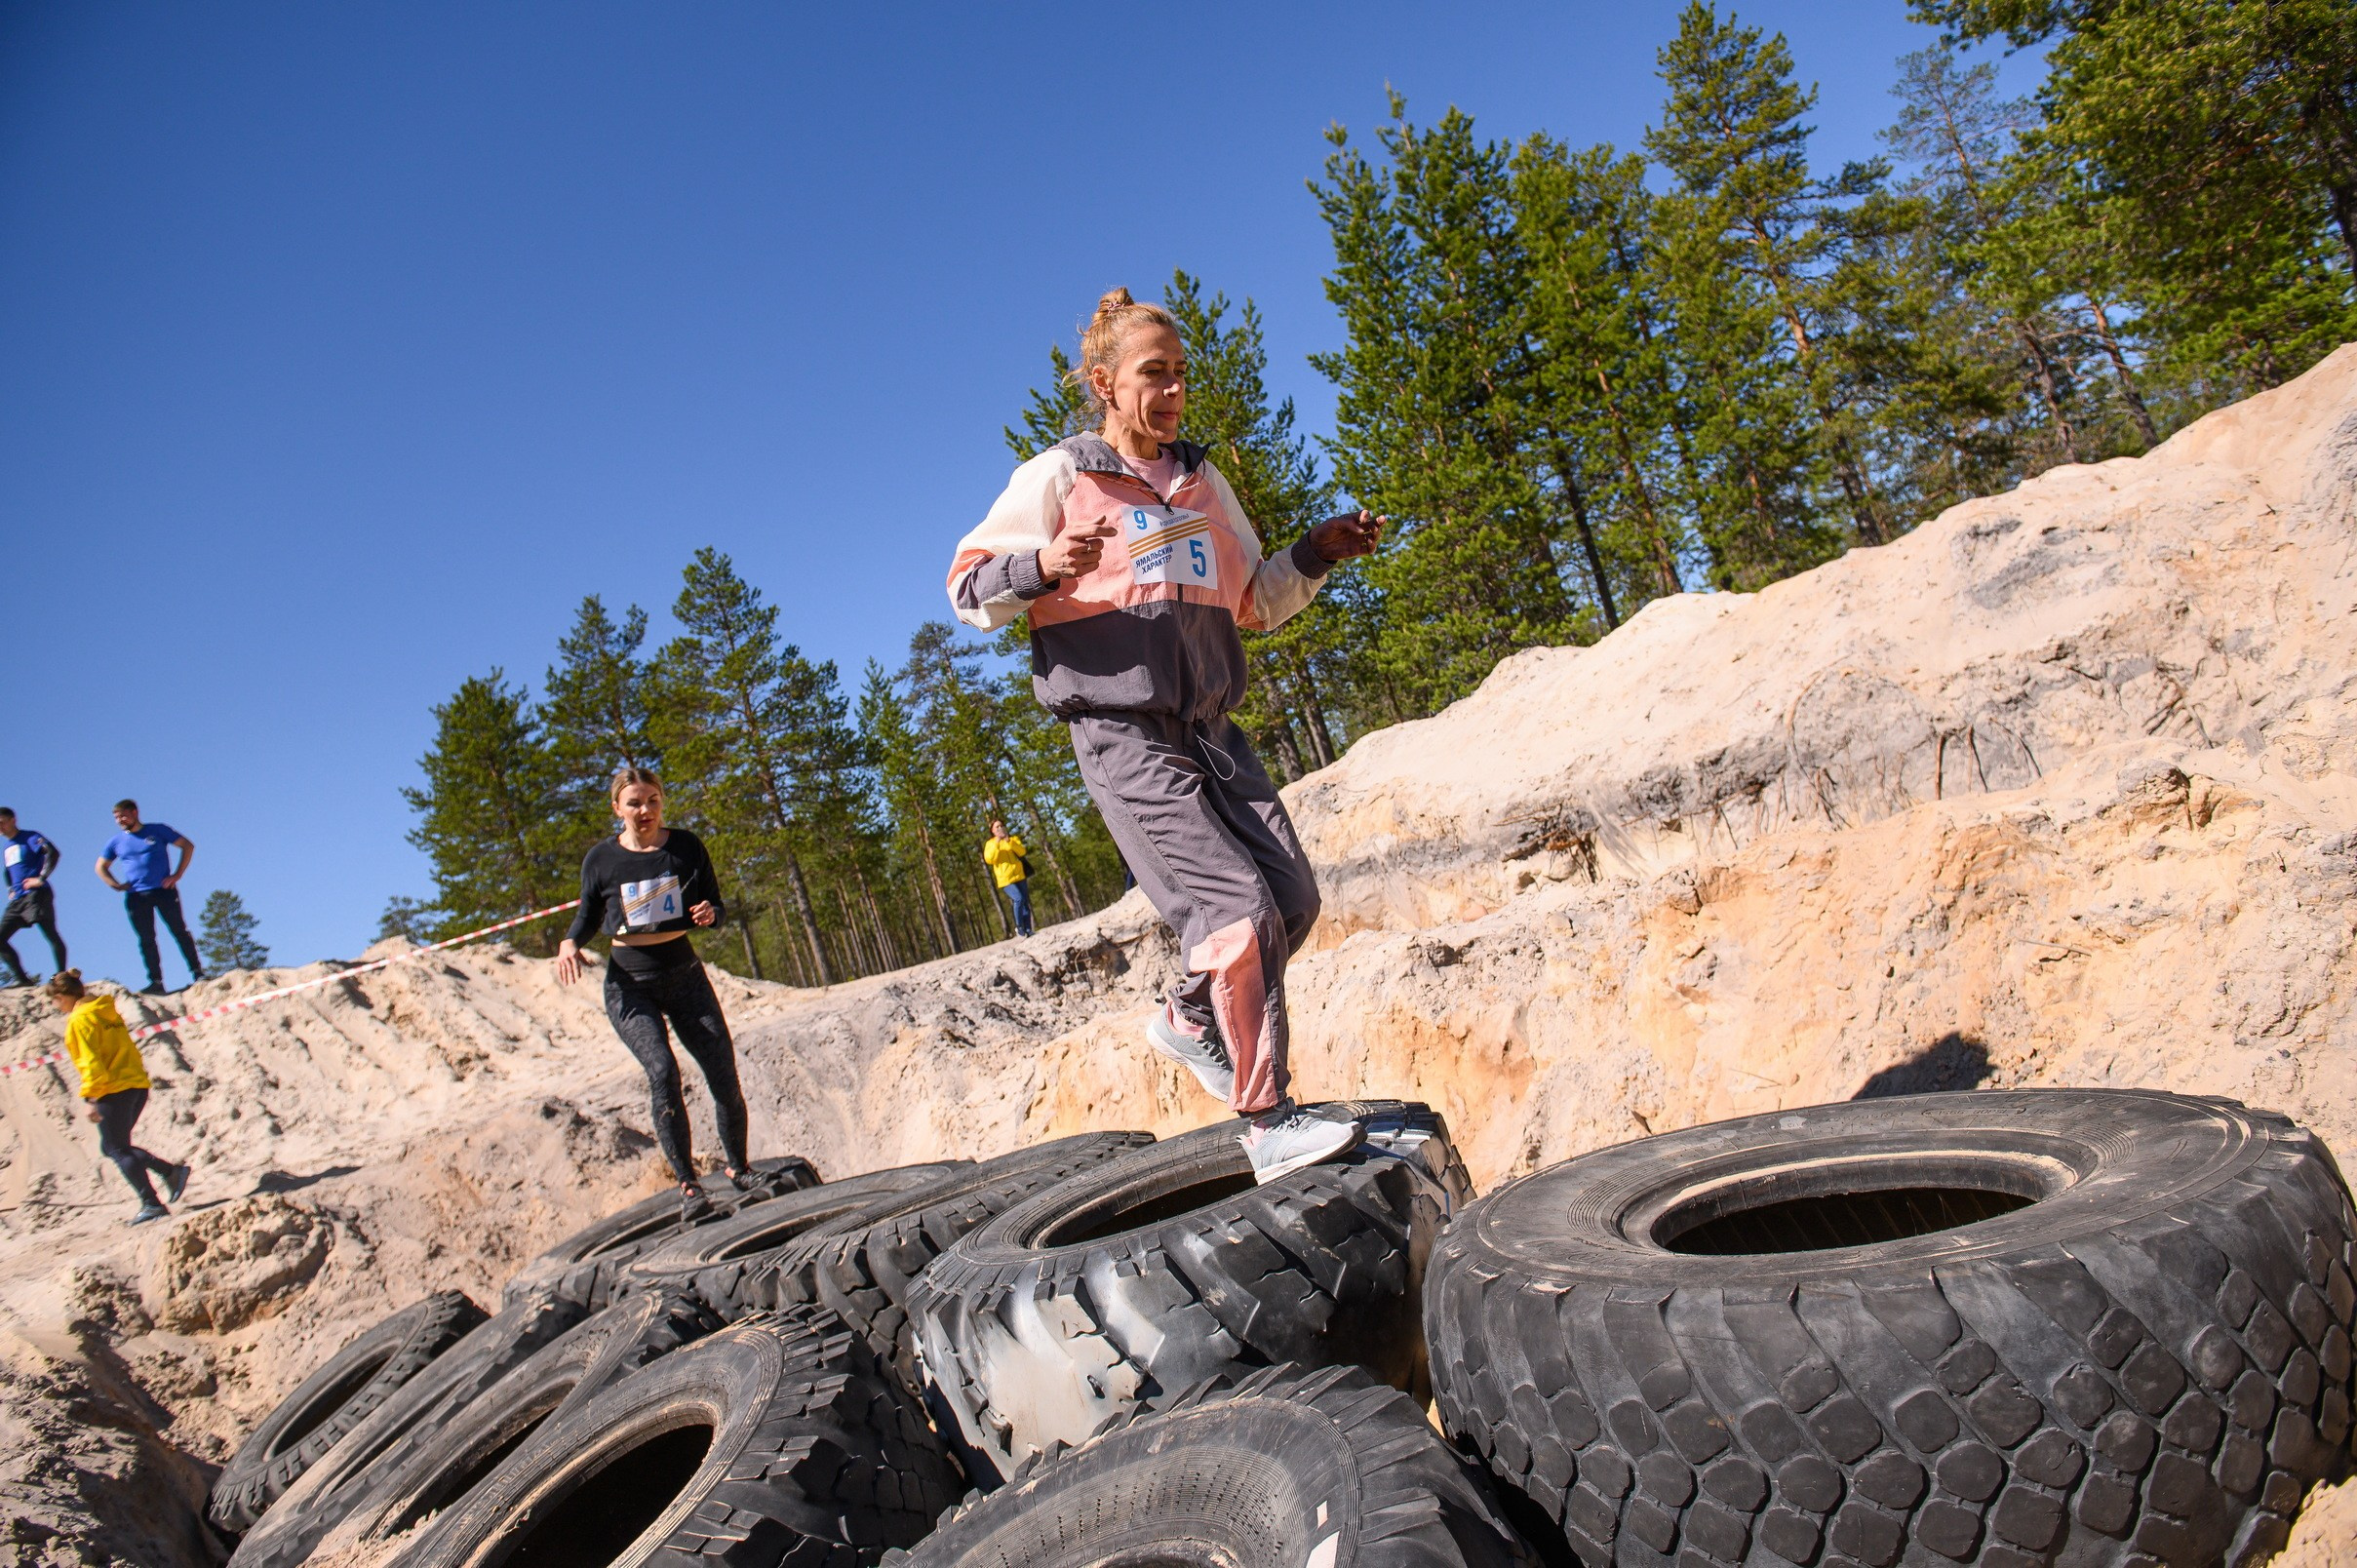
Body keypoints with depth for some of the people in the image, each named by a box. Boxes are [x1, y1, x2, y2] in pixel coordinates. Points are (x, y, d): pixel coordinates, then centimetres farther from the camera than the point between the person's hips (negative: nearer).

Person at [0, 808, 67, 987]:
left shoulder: (29, 838, -3)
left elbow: (53, 853, -19)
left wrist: (41, 878, -20)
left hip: (36, 895, -8)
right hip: (17, 900, 8)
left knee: (51, 935, -11)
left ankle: (62, 976, -9)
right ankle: (20, 977, 0)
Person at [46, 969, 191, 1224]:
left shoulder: (79, 1019, -10)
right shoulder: (106, 1012, 15)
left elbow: (90, 1061, -16)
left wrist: (90, 1097, -14)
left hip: (113, 1091, -8)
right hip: (137, 1085, 8)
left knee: (118, 1150, 1)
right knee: (112, 1147, 18)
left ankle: (151, 1204, -2)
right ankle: (172, 1171, 6)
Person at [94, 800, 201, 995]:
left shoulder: (157, 830, 3)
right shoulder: (116, 842, 12)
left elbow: (187, 846, 5)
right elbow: (101, 867, 23)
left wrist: (177, 875, -3)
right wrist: (116, 885, 5)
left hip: (164, 891, -3)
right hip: (136, 897, 3)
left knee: (179, 931, -2)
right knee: (146, 940, 0)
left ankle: (197, 972, 3)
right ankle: (156, 982, 0)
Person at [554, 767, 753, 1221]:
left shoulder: (686, 846, -1)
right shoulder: (601, 859, -2)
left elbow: (715, 904, 6)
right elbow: (588, 915, 12)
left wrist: (709, 913, -17)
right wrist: (569, 943, -8)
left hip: (684, 974, 2)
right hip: (629, 983, -2)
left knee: (724, 1075, -2)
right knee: (662, 1070, -22)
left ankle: (740, 1170, 21)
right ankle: (688, 1185, -14)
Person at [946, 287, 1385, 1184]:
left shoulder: (1202, 482, 18)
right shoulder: (1057, 478, 0)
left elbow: (1253, 603, 25)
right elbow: (969, 590, -1)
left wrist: (1316, 555, 8)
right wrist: (1043, 564, -20)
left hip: (1210, 729, 7)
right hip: (1125, 738, -7)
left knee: (1293, 898, 0)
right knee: (1238, 905, -15)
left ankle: (1190, 1019, 24)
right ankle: (1267, 1125, -5)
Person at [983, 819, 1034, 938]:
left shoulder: (1013, 839, 12)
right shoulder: (990, 844, 6)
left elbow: (1021, 852, -7)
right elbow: (989, 859, -12)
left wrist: (1009, 842, -20)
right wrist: (996, 844, -20)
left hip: (1020, 877, 4)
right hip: (1006, 880, -4)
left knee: (1026, 903, 3)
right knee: (1018, 899, -23)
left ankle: (1028, 929, 10)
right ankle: (1019, 927, -10)